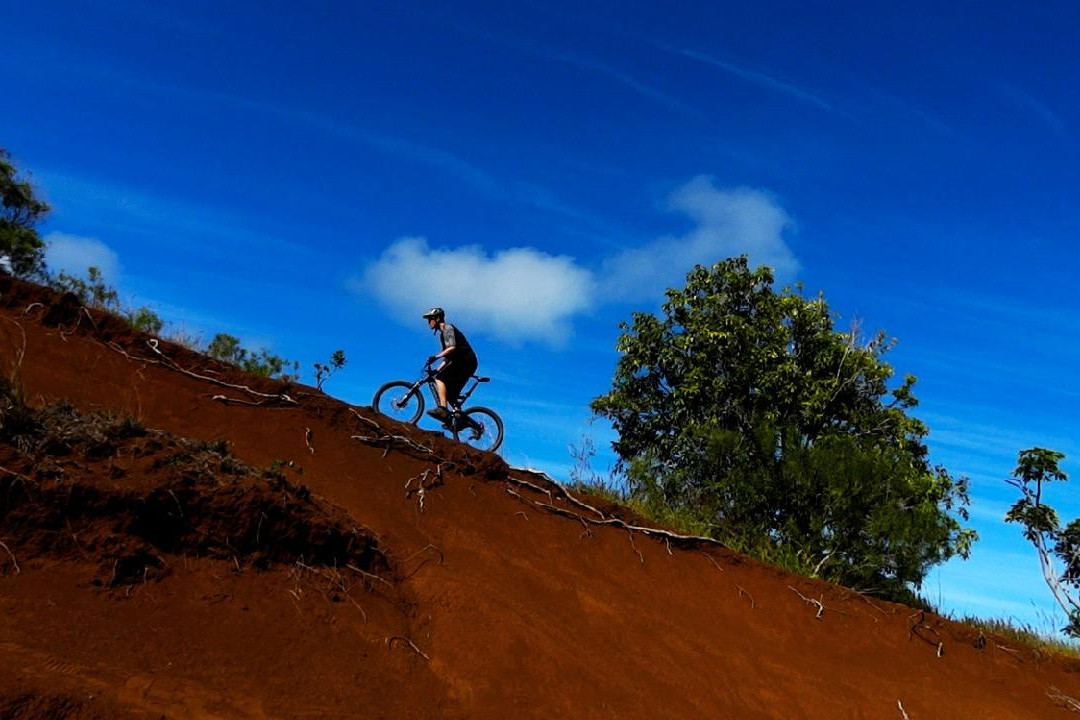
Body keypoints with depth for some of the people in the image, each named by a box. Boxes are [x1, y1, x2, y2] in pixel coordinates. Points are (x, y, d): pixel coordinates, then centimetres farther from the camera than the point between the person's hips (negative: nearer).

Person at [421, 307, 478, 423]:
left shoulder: (448, 328, -2)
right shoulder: (443, 333, 26)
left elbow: (452, 348, -19)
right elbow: (448, 358, 24)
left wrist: (436, 356, -25)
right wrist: (437, 369, 15)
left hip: (465, 360, -10)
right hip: (467, 364, 10)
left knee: (440, 378, -22)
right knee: (450, 394, 8)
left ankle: (442, 408, -35)